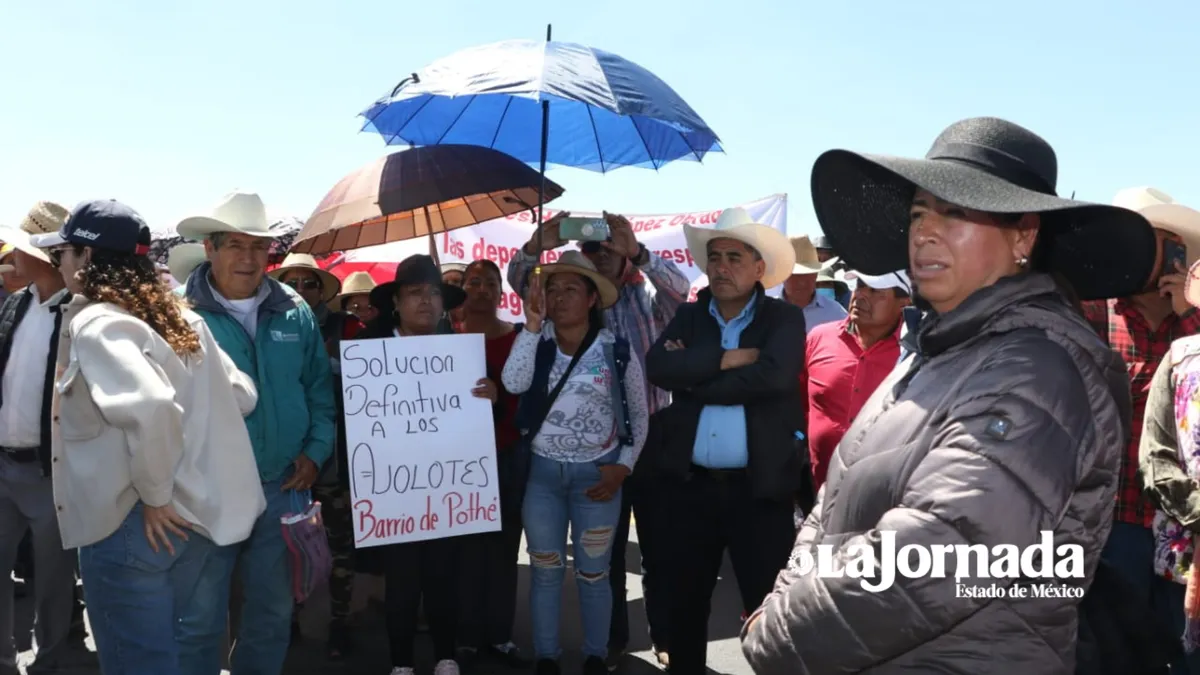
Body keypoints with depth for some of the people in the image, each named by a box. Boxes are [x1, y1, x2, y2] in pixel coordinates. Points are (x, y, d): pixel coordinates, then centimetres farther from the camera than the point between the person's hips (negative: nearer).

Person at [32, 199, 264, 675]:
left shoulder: (95, 324, -14)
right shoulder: (178, 317, 9)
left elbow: (150, 406, -31)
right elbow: (242, 395, 13)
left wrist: (154, 496, -19)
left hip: (130, 524, -8)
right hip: (194, 512, 8)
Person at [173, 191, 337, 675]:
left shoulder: (295, 312, 2)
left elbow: (320, 389, 9)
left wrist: (316, 450, -1)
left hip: (283, 488, 4)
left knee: (273, 609, 18)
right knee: (199, 617, 7)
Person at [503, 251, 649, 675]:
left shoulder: (617, 351, -5)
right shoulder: (538, 344, -2)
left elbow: (639, 414, 2)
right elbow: (513, 384, -22)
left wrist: (623, 466, -7)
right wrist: (532, 325, -23)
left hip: (596, 474, -1)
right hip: (542, 471, 2)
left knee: (593, 574, 8)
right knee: (545, 570, 12)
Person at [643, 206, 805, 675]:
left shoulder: (784, 318, -1)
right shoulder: (690, 316, 9)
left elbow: (773, 376, -20)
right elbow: (658, 366, -9)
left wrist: (694, 378, -13)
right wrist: (726, 359, -16)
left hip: (760, 486, -4)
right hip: (692, 484, 4)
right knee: (686, 600, 16)